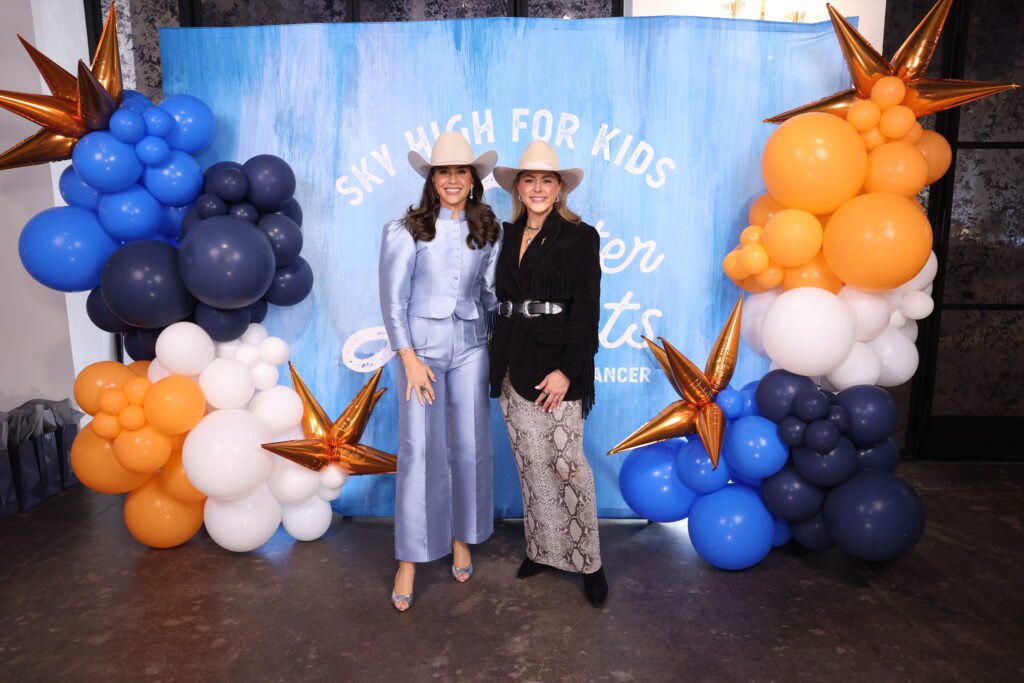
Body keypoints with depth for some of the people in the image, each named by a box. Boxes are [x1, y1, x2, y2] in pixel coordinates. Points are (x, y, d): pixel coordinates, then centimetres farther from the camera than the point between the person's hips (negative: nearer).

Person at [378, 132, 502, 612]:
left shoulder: (488, 231, 6)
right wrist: (409, 358, -10)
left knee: (470, 447, 7)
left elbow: (493, 294, 11)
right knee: (419, 450, -2)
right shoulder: (409, 230, -3)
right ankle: (409, 561, 11)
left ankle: (462, 540, 28)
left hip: (469, 347, 3)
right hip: (421, 346, -3)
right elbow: (393, 298, -5)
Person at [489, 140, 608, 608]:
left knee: (567, 464, -2)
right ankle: (541, 549, 27)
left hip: (555, 364, -5)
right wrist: (499, 361, 8)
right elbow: (502, 298, 14)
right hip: (512, 364, 5)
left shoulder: (580, 237, -3)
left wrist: (566, 370, -17)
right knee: (529, 464, 12)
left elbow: (586, 311, -9)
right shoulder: (508, 235, 12)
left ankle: (588, 562, 13)